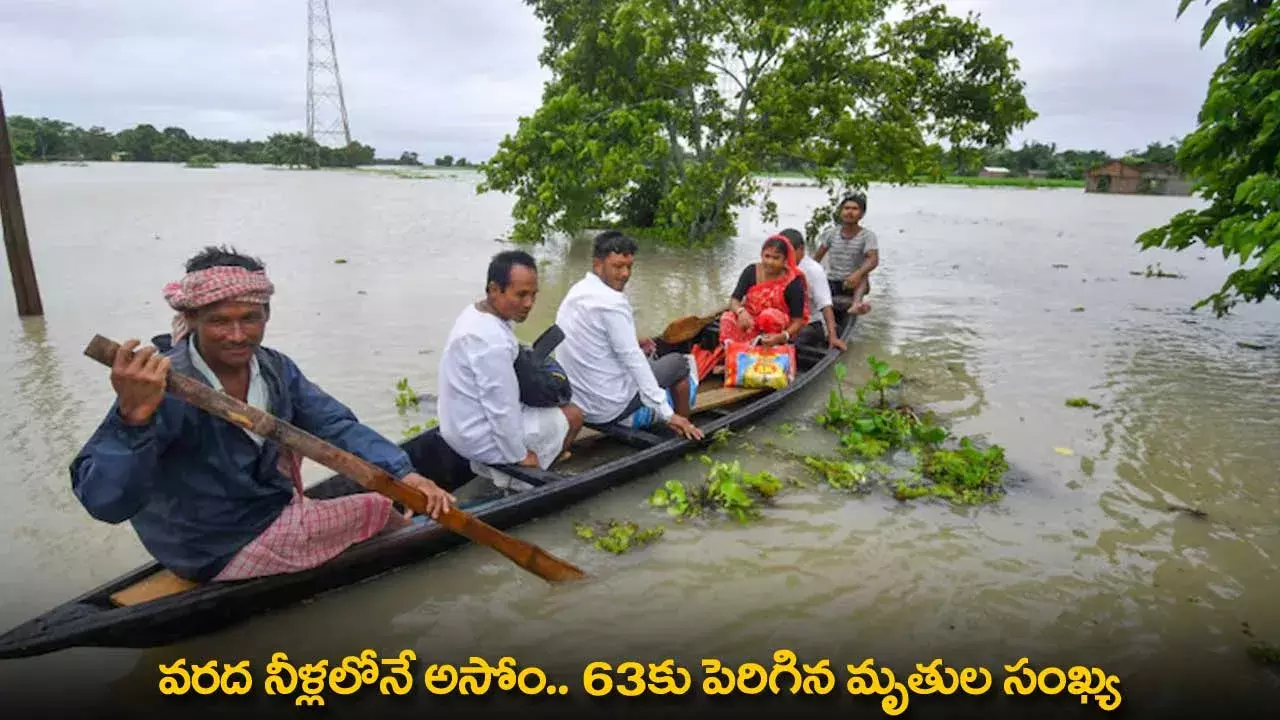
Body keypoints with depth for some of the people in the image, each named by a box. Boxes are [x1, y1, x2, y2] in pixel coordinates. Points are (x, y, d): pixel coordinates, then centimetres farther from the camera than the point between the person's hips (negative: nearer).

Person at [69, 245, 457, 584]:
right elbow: (104, 503, -39)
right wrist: (133, 418, -57)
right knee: (381, 510, 2)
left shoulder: (273, 368, -10)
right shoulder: (161, 388, -32)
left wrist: (403, 474, -23)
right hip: (222, 554, -7)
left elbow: (337, 426, -9)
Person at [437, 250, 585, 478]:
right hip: (480, 439, -9)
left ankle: (493, 463, 21)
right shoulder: (492, 341, -31)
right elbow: (502, 411, -26)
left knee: (550, 404, 25)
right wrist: (520, 456, -14)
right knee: (572, 415, 4)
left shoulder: (476, 312, 0)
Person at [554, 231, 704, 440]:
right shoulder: (612, 302, -21)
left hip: (577, 403, 9)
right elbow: (633, 360, -23)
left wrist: (632, 342, 13)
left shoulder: (576, 292, 5)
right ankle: (685, 428, 27)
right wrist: (668, 414, -20)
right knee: (678, 362, 10)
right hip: (610, 408, -8)